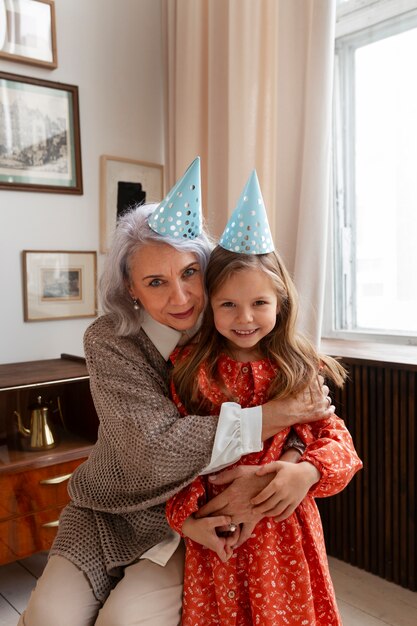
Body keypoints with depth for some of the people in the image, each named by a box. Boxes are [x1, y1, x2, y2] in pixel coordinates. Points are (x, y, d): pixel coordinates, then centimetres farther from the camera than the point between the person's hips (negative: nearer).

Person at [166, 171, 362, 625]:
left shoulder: (302, 371, -3)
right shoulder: (189, 370, -5)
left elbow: (337, 440, -3)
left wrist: (310, 471, -22)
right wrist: (187, 518, -13)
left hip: (286, 531, 1)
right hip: (216, 534, 0)